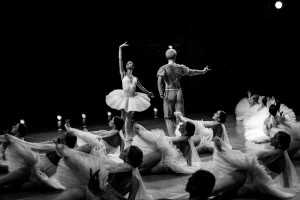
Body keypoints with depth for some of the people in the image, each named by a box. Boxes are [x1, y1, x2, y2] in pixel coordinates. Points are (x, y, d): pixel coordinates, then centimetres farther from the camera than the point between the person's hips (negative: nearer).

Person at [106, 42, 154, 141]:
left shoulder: (135, 78, 11)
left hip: (132, 98, 2)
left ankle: (129, 135, 11)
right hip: (123, 97, -2)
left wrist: (148, 93, 40)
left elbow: (141, 87, 28)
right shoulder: (123, 74, 2)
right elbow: (120, 60, -4)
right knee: (123, 117, 2)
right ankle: (122, 135, 8)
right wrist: (120, 48, -9)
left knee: (128, 118, 5)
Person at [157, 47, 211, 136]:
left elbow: (160, 81, -17)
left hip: (168, 93, -2)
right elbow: (191, 72, 17)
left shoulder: (163, 68, -5)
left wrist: (161, 94, -12)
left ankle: (172, 135, -4)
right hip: (179, 93, 2)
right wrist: (203, 71, 32)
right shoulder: (180, 67, 3)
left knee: (169, 117, 5)